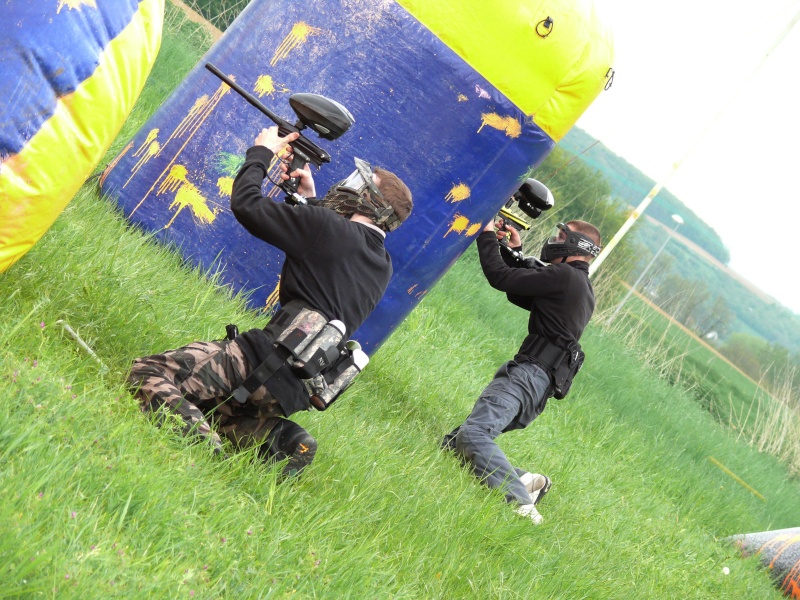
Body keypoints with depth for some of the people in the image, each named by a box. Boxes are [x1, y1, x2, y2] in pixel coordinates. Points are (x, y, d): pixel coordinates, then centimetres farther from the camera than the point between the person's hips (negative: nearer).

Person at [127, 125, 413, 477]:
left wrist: (261, 152, 10)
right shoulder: (381, 266, 14)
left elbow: (246, 204, -6)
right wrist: (309, 200, 27)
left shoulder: (333, 230, -11)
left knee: (146, 374, -6)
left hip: (267, 361, -9)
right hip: (295, 391, 9)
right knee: (202, 410, 28)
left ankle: (200, 443, -28)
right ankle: (280, 439, 5)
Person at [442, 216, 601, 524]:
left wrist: (487, 235, 6)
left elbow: (499, 276, -9)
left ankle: (522, 504, -36)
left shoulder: (566, 276, -7)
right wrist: (515, 250, 26)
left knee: (473, 434, -28)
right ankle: (526, 480, -5)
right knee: (452, 444, 7)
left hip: (527, 373, -10)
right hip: (540, 385, 10)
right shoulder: (582, 288, 24)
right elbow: (520, 295, 33)